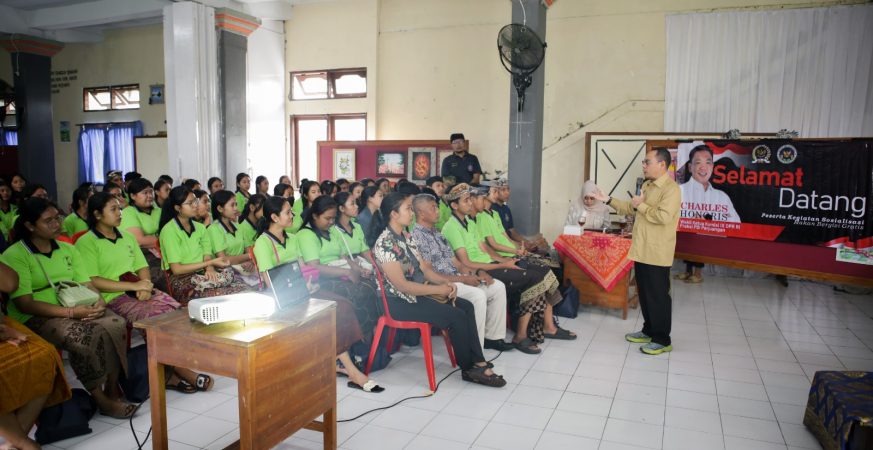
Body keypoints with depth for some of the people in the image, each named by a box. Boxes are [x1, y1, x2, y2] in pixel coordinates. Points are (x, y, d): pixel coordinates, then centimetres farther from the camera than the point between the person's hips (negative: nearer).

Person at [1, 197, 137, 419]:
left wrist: (98, 302, -13)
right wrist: (70, 312, -24)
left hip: (80, 309, 5)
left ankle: (113, 389, -14)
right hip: (35, 317, -5)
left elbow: (87, 284, 11)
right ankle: (101, 399, -18)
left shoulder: (68, 249, 14)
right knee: (83, 336, -34)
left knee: (116, 324, -25)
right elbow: (24, 304, -14)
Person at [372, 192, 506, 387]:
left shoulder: (405, 236, 8)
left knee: (467, 307, -2)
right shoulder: (385, 243, -21)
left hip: (419, 292, 9)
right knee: (457, 317, -18)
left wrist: (445, 282, -7)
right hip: (401, 301, -9)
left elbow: (423, 267, 11)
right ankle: (469, 369, 2)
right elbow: (401, 285, -24)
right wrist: (438, 289, -19)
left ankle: (478, 363, -1)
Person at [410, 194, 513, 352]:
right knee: (478, 296, -30)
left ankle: (492, 337, 9)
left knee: (498, 287, 1)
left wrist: (477, 272, -1)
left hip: (455, 277, 9)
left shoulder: (437, 232, 16)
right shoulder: (416, 236, -14)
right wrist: (463, 279, -18)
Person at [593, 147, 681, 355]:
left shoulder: (671, 189, -16)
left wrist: (640, 205, -16)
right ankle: (649, 331, 29)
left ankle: (662, 340, 9)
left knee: (658, 296, -1)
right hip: (642, 251, 9)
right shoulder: (647, 186, 14)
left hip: (656, 254, -9)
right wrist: (609, 201, 16)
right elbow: (631, 209, 23)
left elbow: (663, 216, -28)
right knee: (645, 294, 16)